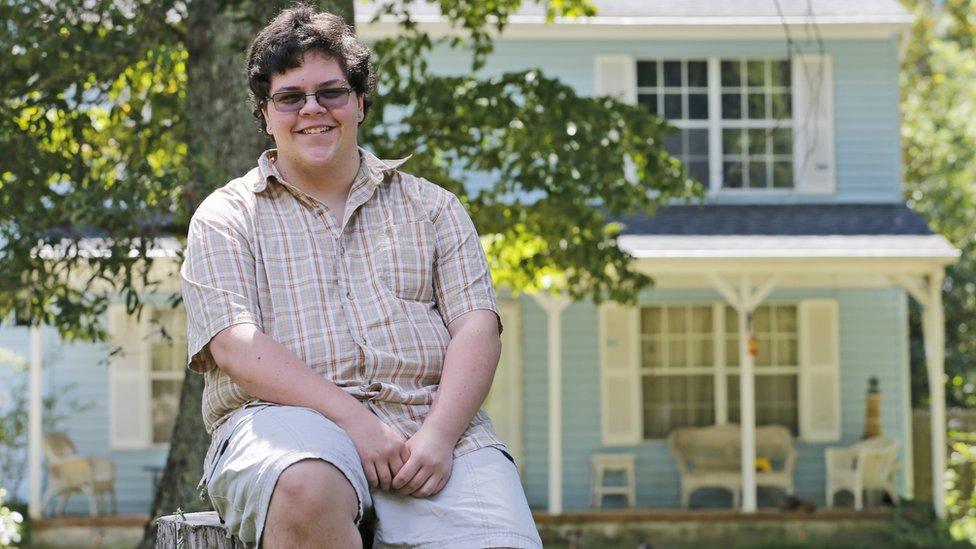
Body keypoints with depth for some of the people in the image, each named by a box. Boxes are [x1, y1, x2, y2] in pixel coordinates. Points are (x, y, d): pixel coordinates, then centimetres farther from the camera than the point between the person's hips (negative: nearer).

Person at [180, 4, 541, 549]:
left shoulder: (430, 207, 21)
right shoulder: (226, 217, 14)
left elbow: (477, 327, 8)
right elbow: (235, 344, -3)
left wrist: (439, 434, -11)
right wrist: (353, 420, -16)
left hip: (434, 426, 2)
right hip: (287, 418, -1)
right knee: (307, 488, -39)